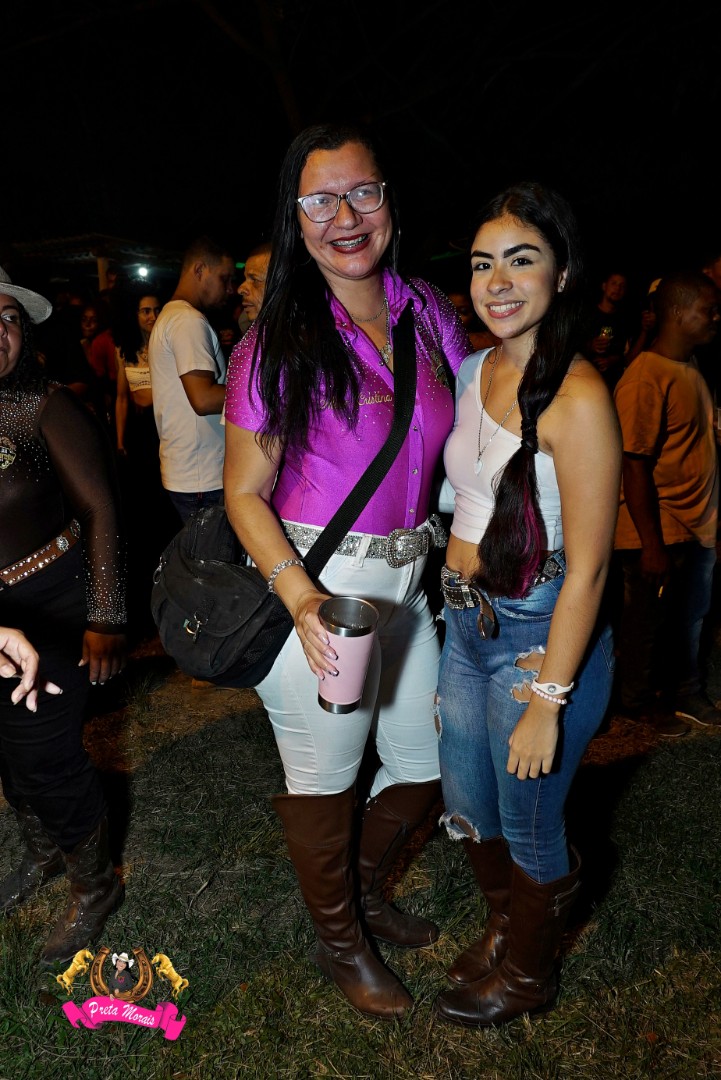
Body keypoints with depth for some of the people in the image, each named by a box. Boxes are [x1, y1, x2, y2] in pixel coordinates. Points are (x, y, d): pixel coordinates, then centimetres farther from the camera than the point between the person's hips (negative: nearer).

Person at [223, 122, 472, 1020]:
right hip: (316, 588, -5)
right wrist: (302, 599, -23)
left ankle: (365, 893, 50)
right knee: (326, 778, 13)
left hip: (408, 580, 6)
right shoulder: (277, 342, -11)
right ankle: (339, 941, 42)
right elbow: (245, 493, -9)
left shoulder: (427, 314, 3)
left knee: (425, 764, 19)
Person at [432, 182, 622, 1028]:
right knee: (468, 809, 23)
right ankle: (502, 931, 52)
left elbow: (587, 567, -20)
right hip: (465, 623, 7)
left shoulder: (577, 397, -20)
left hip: (540, 636, -7)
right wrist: (457, 606, 12)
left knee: (529, 826, 14)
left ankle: (526, 975, 43)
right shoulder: (472, 372, 3)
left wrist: (548, 700, -18)